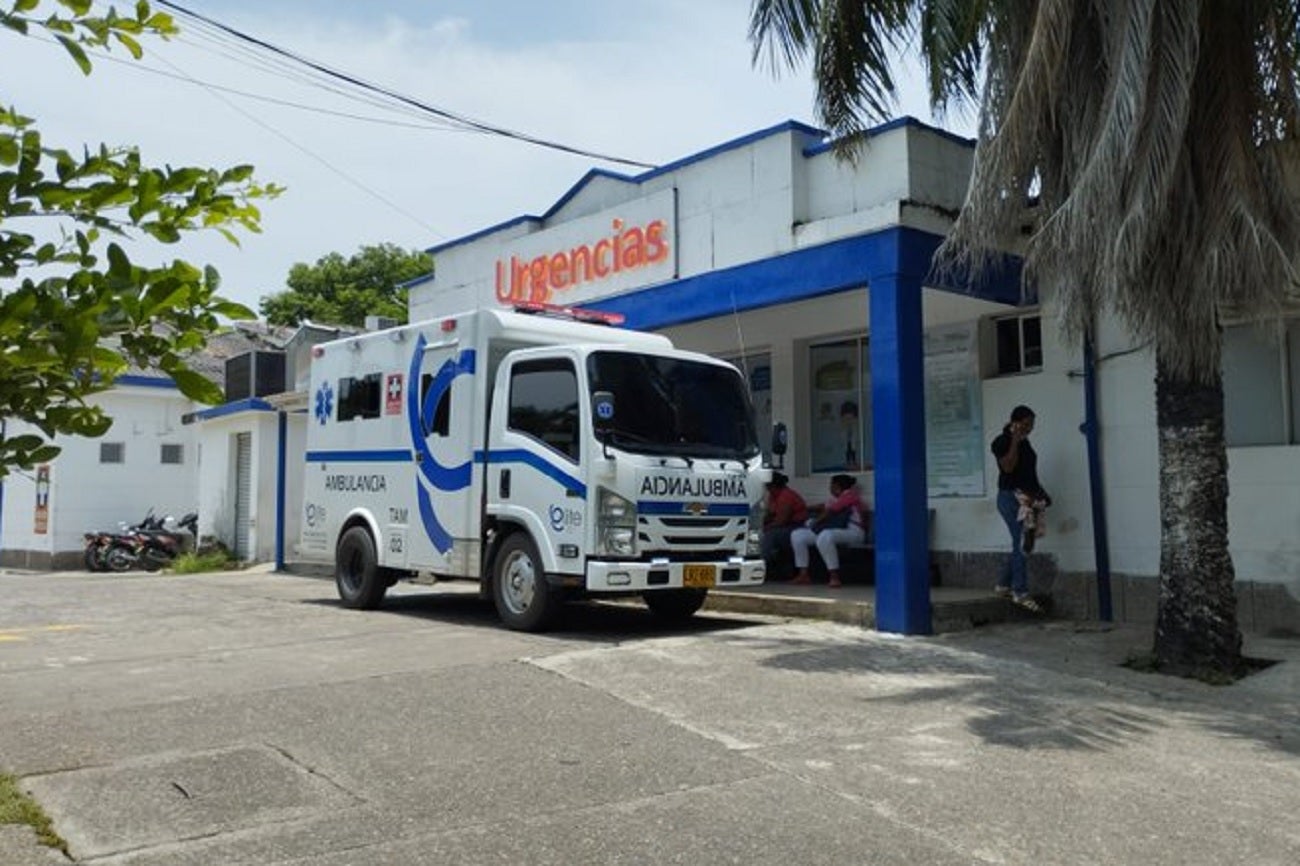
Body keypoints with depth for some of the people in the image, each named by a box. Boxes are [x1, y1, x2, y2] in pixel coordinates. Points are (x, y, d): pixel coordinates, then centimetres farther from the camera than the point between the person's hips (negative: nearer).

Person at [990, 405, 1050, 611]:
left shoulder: (1025, 442, 16)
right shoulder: (1002, 441, -8)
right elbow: (1008, 467, -20)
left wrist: (1038, 492, 12)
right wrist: (1014, 441, -18)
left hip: (1027, 497, 8)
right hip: (1010, 497, -8)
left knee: (1023, 544, 8)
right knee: (1021, 544, -11)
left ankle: (1003, 584, 19)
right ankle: (1020, 592, -6)